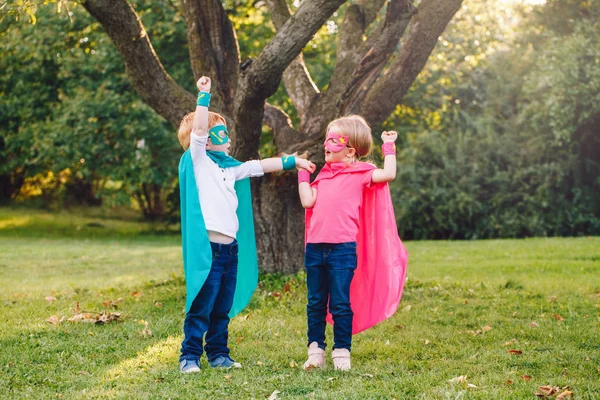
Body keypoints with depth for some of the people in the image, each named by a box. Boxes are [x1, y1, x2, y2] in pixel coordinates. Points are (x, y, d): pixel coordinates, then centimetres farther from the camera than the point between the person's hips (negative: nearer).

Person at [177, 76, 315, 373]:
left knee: (223, 309, 13)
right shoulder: (196, 161, -1)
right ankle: (190, 356, 2)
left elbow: (259, 166, 29)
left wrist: (292, 161, 32)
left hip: (230, 248, 8)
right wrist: (204, 96, -18)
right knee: (200, 308, -5)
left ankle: (218, 354, 22)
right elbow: (198, 130, -16)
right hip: (207, 248, -8)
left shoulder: (229, 167, 20)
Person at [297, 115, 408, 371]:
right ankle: (315, 351, 16)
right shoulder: (324, 175, 17)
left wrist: (389, 147, -5)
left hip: (343, 248, -5)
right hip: (315, 247, 5)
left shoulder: (360, 173, 2)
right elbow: (308, 201, 6)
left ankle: (342, 353, 7)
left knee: (340, 303, -1)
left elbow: (388, 174, -13)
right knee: (316, 303, 9)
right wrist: (302, 172, 12)